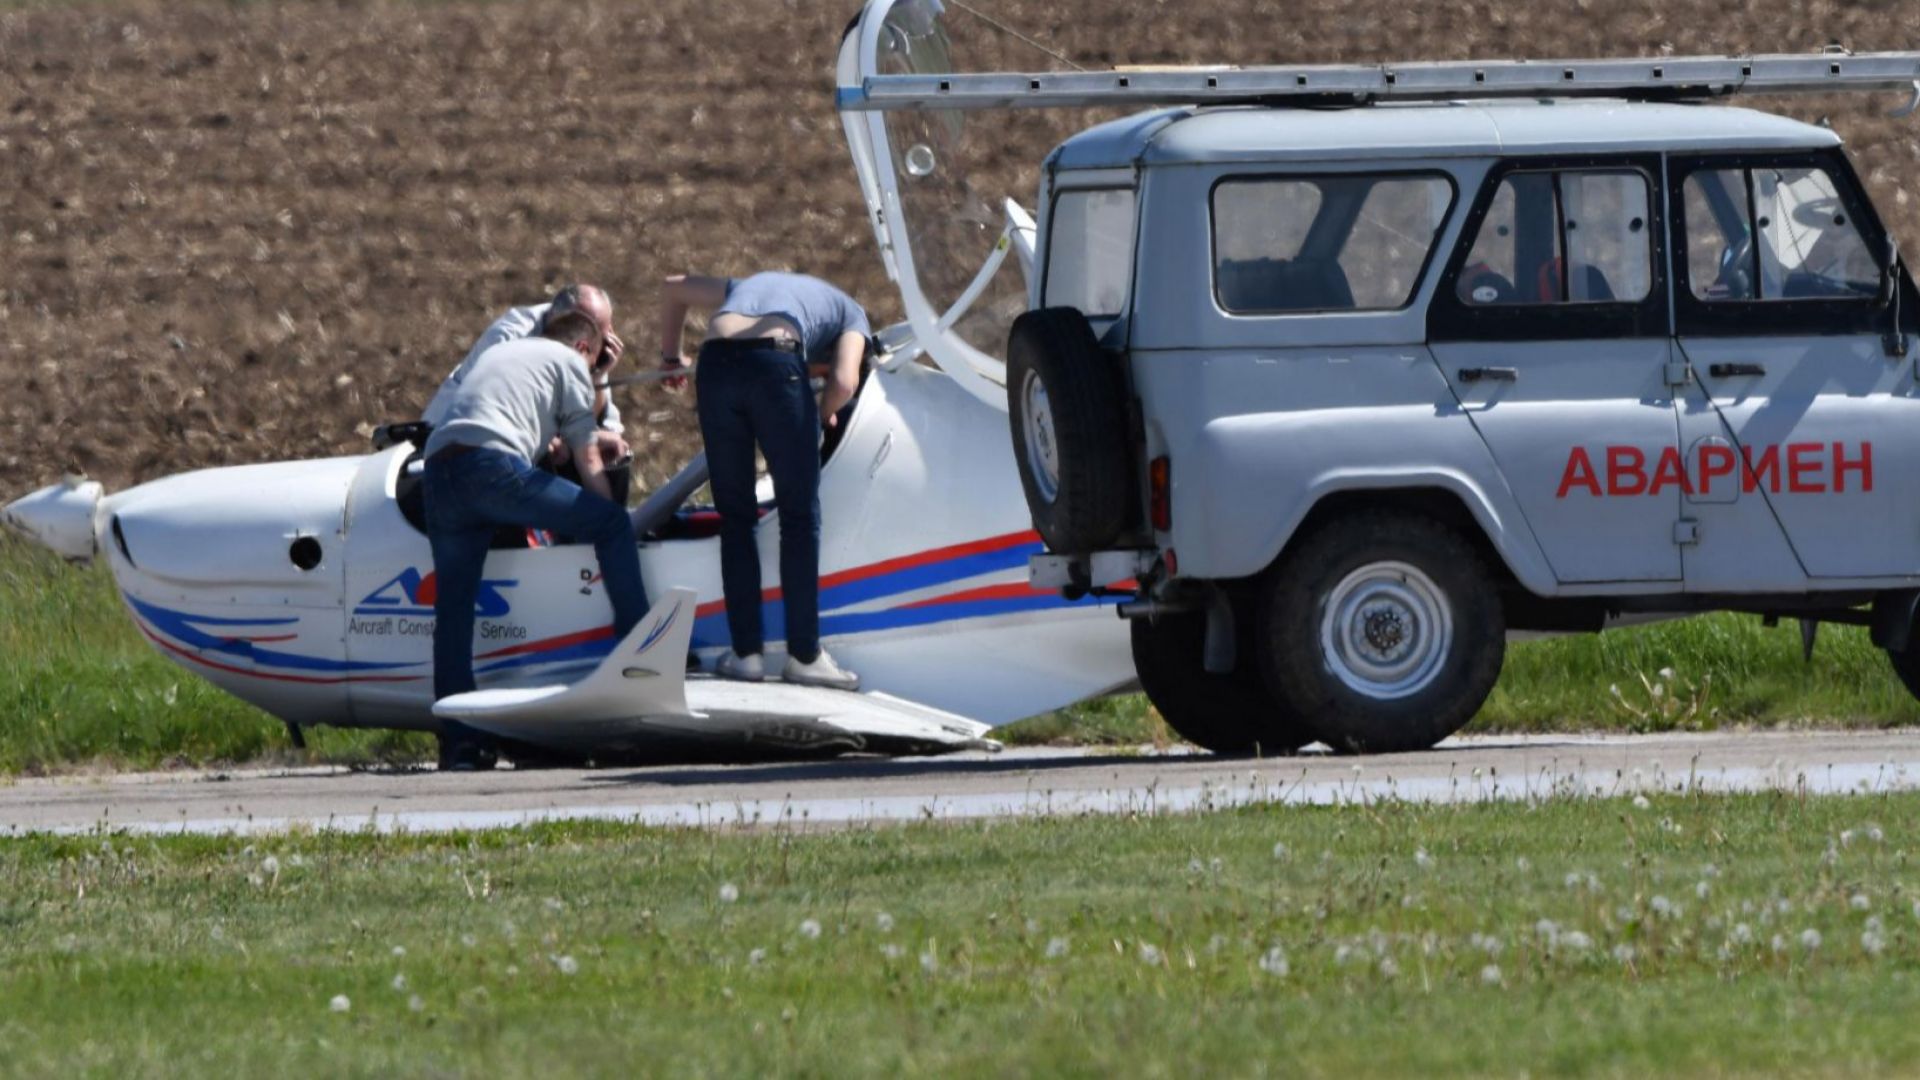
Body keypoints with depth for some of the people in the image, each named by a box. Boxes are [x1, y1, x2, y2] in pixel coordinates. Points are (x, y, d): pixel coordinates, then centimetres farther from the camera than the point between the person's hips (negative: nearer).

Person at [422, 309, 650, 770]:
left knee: (453, 605, 8)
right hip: (493, 465, -6)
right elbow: (588, 463, 16)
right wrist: (606, 529, 23)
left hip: (436, 471, 6)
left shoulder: (496, 353, 37)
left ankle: (457, 740, 4)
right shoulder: (569, 361, 17)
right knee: (613, 523, 5)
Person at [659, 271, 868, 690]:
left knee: (735, 517, 14)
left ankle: (746, 653, 12)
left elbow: (673, 287, 45)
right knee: (800, 517, 8)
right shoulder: (849, 312, 26)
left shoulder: (749, 286, 40)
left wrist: (671, 355, 52)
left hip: (714, 362, 4)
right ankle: (804, 655, 7)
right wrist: (823, 412, 25)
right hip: (776, 361, -4)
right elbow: (844, 383, 6)